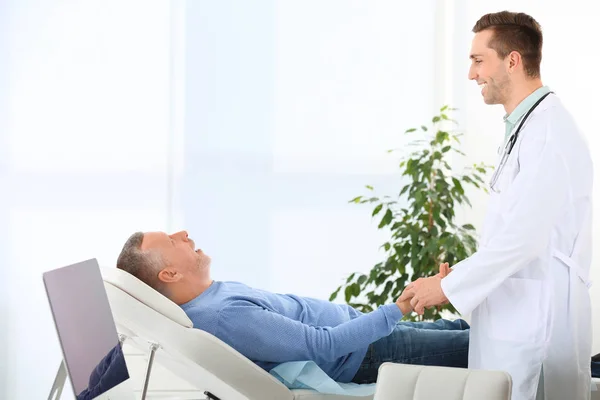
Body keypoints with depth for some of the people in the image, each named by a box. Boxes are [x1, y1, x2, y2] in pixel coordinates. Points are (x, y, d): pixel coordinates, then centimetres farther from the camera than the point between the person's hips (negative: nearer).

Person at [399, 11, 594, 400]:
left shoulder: (549, 133, -17)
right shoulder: (526, 127, 16)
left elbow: (522, 237, -22)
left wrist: (448, 286, -15)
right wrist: (458, 281, 15)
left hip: (537, 324, -9)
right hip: (515, 320, 9)